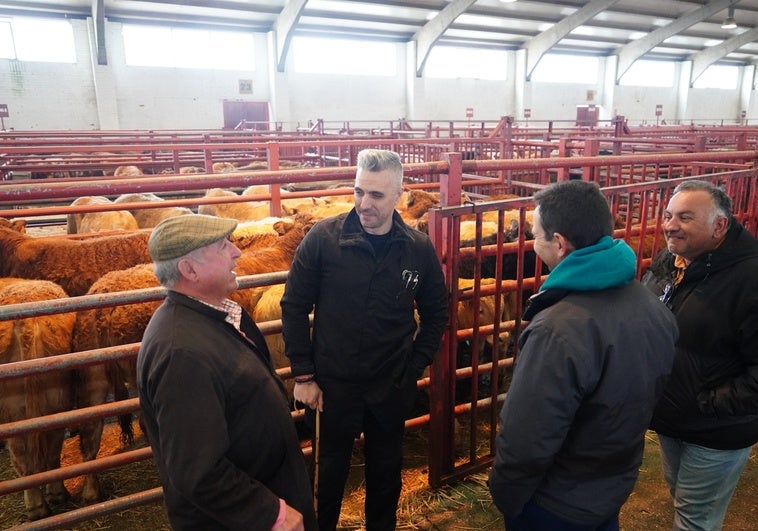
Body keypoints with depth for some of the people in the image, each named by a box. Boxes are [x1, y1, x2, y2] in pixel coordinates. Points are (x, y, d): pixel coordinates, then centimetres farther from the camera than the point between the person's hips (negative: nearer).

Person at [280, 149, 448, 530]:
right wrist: (302, 375, -7)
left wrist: (415, 367, 0)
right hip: (331, 384, -2)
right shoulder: (323, 238, -13)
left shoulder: (419, 248, -7)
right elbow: (294, 307, -7)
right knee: (330, 470, 18)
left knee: (386, 471, 21)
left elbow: (435, 314, 5)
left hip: (391, 388, 2)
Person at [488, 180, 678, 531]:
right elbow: (642, 397, 5)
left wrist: (504, 498, -11)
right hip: (617, 486, 7)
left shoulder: (558, 332, -35)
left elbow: (526, 444, -30)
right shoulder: (654, 309, -8)